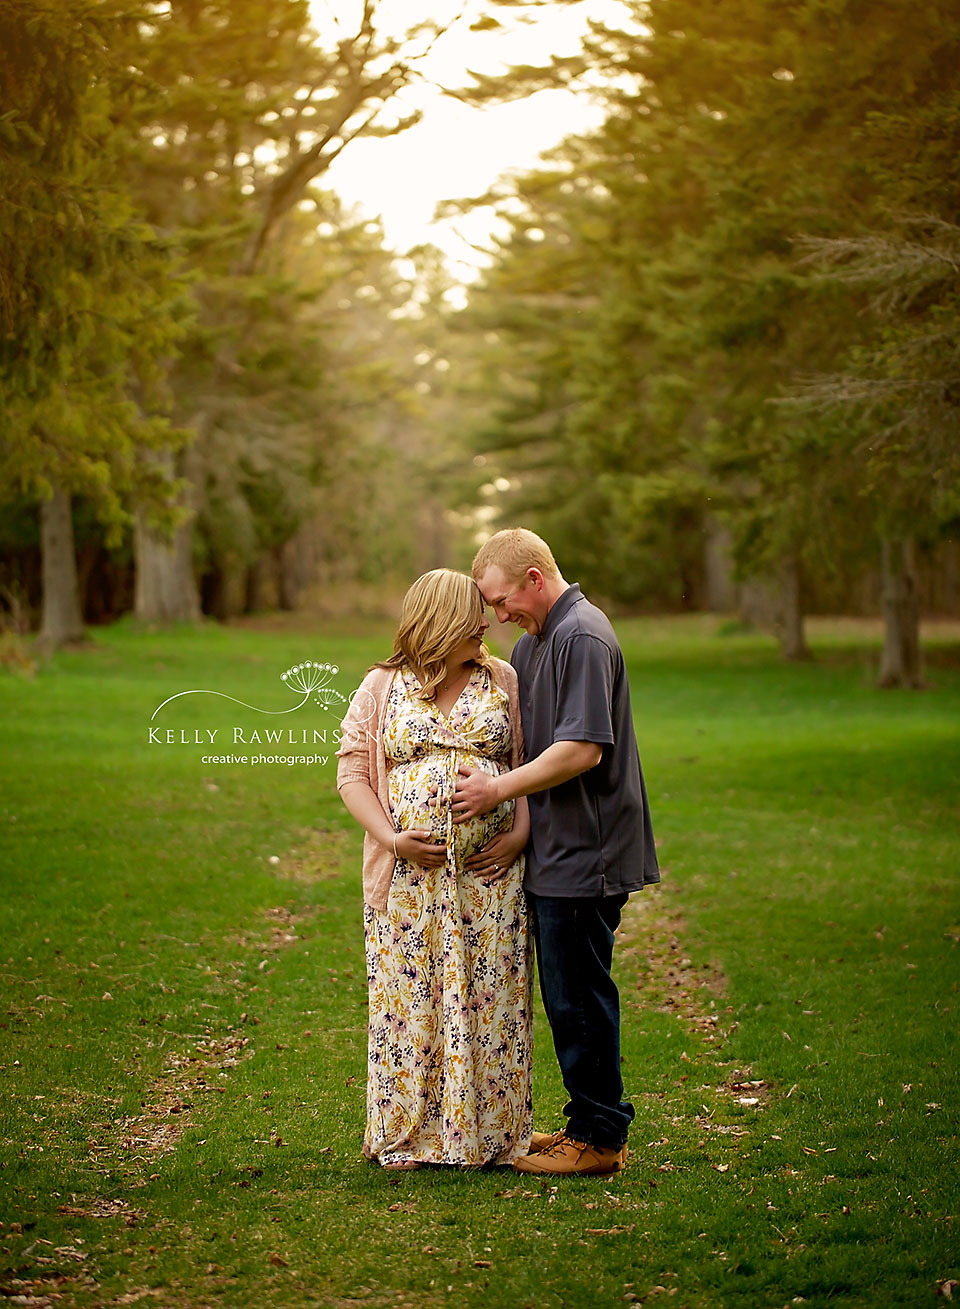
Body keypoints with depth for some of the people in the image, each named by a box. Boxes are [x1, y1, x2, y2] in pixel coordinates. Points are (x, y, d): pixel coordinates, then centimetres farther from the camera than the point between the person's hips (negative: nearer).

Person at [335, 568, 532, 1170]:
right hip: (410, 874, -1)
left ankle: (488, 1133, 12)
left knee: (490, 998, 2)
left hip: (489, 872, 1)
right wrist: (391, 838, -11)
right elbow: (352, 771, 2)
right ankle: (406, 1135, 12)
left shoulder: (503, 681, 8)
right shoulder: (381, 687, 4)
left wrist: (520, 833, -7)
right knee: (408, 996, 1)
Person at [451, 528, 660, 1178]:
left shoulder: (582, 637, -15)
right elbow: (520, 735, 25)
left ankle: (600, 1137, 6)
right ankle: (590, 1124, 23)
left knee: (579, 998, -3)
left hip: (584, 855, -10)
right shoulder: (534, 642, 16)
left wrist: (498, 790, -16)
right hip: (559, 854, 10)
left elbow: (583, 749, -23)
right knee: (568, 996, 15)